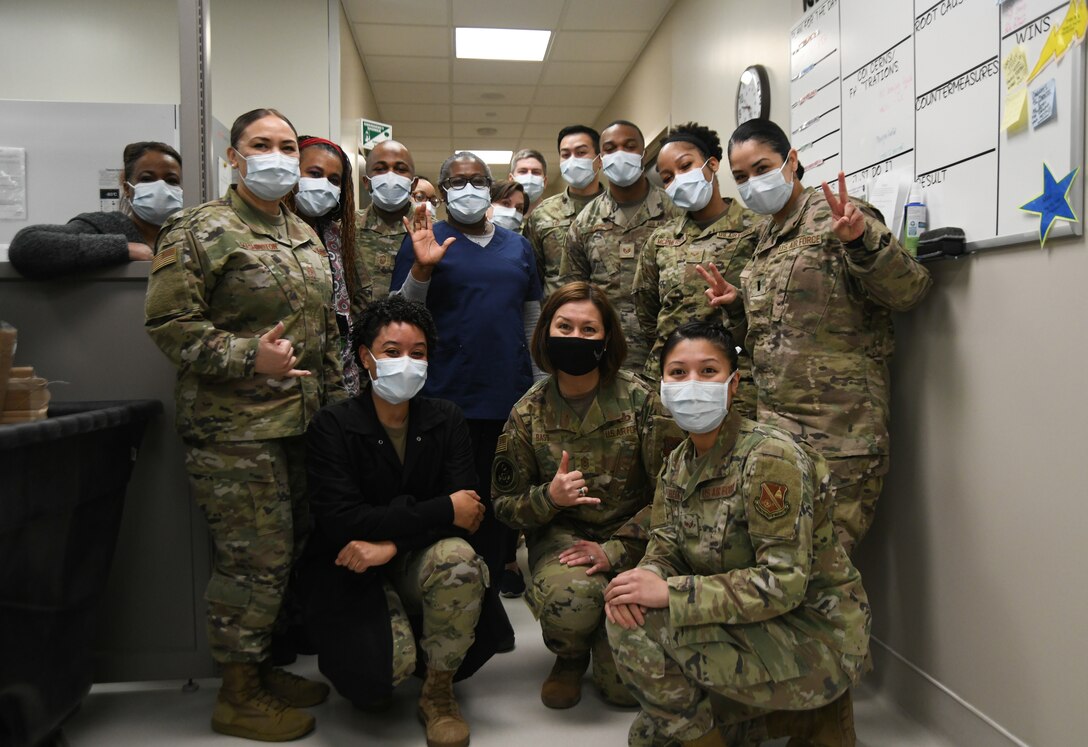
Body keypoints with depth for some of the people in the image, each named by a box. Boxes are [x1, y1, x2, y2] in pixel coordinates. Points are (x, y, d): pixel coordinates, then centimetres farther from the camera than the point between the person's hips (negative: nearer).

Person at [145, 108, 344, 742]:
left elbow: (327, 330, 22)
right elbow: (170, 322, -15)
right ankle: (239, 696, 16)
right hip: (234, 429, -8)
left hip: (301, 424, 8)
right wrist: (249, 356, -22)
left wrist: (337, 403, 18)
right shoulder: (199, 231, -7)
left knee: (290, 550, 14)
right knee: (255, 558, -3)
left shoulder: (306, 237, 16)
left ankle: (261, 668, 32)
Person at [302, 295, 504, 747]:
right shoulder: (332, 427, -9)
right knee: (390, 663, -28)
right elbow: (341, 522, -20)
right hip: (353, 572, -2)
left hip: (419, 559, 3)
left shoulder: (446, 421, -1)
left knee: (459, 557, -31)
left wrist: (392, 542, -25)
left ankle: (438, 693, -7)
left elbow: (467, 512, -10)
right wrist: (443, 511, -23)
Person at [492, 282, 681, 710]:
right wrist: (548, 496, -19)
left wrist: (616, 550, -18)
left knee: (627, 684, -12)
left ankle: (606, 631, 25)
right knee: (574, 595, -35)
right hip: (560, 535, 1)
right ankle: (568, 657, 3)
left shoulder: (640, 400, -9)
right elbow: (505, 505, 3)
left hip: (631, 542, 0)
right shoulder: (529, 413, -3)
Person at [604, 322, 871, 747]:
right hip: (752, 627, 9)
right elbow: (665, 549, 2)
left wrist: (670, 592, -29)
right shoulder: (678, 463, 4)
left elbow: (784, 583, -27)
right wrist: (644, 577, -22)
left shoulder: (770, 457, -22)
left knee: (639, 629, -23)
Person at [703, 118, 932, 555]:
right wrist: (737, 304, 10)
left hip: (837, 431, -8)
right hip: (775, 426, 8)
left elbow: (909, 291, -15)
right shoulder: (766, 239, 19)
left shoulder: (834, 216, -5)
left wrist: (863, 240, -30)